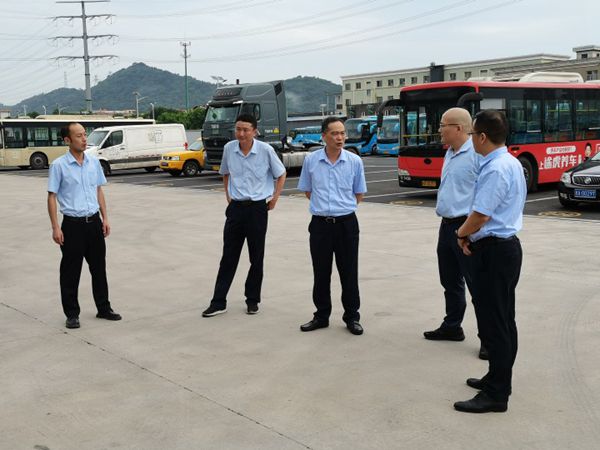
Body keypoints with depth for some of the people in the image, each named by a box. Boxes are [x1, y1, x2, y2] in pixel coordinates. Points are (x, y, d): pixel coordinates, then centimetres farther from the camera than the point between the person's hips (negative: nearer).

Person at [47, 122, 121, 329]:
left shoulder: (94, 162, 6)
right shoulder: (59, 165, -7)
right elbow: (52, 197, -6)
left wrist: (105, 218, 9)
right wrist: (56, 227, -11)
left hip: (94, 221, 4)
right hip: (73, 224, -4)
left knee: (99, 267, 12)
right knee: (71, 272, 4)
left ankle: (103, 308, 24)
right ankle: (72, 314, 15)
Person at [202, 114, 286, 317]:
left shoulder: (265, 150, -10)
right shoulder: (229, 148, -1)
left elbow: (281, 174, 5)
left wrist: (275, 198, 2)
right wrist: (228, 195, 12)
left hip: (257, 208, -2)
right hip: (235, 207, 2)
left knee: (256, 257, 7)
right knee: (228, 256, 5)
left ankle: (252, 300, 20)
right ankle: (218, 302, 10)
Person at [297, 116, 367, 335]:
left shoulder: (355, 161, -1)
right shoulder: (311, 160, 0)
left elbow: (359, 194, 9)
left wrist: (343, 207, 5)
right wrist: (324, 205, 8)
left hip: (346, 223, -1)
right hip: (320, 224, 1)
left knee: (349, 273, 5)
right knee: (321, 273, 9)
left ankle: (352, 317, 16)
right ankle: (321, 316, 22)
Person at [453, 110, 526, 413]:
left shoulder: (495, 169, -21)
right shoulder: (511, 163, 12)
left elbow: (480, 216, -22)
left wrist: (462, 233, -2)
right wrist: (471, 235, 7)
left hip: (494, 252, -10)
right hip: (507, 246, 10)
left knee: (493, 322, -3)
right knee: (503, 319, 18)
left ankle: (496, 394, 5)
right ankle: (499, 379, 31)